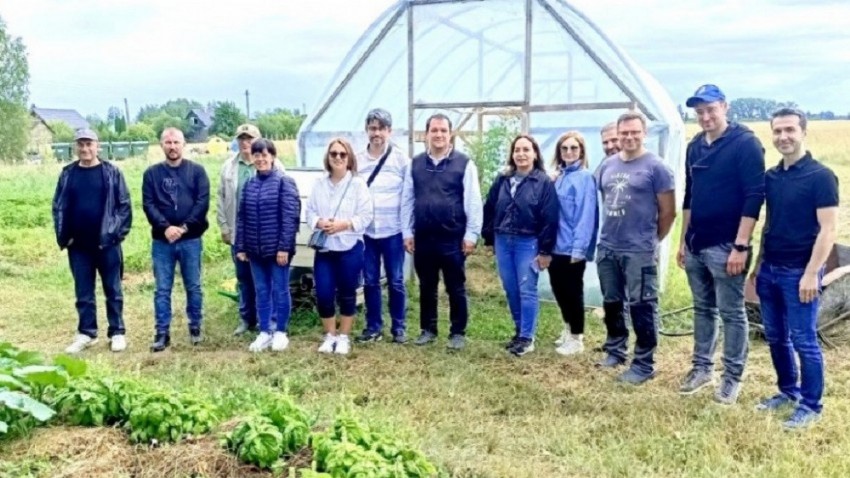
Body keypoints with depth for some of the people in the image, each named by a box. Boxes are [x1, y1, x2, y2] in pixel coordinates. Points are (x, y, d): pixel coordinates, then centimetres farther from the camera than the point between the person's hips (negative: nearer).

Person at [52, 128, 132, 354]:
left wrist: (117, 233, -10)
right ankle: (86, 333, 21)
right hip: (78, 245, 3)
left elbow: (124, 205, -3)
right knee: (83, 292, 10)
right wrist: (63, 236, 0)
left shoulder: (111, 172, -2)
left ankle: (117, 332, 16)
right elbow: (58, 207, 9)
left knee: (113, 290, 7)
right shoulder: (67, 174, 5)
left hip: (107, 243, -3)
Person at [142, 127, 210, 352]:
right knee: (162, 289, 5)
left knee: (193, 287, 9)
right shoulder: (152, 173, 6)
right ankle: (162, 332, 13)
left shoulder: (197, 171, 2)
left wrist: (184, 227, -15)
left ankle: (195, 327, 24)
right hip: (162, 241, 1)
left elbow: (203, 202, -6)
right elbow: (148, 205, -2)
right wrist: (166, 227, -17)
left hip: (191, 240, -1)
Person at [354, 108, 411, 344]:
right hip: (365, 232, 3)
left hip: (393, 231, -2)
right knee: (370, 281, 9)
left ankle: (398, 327, 19)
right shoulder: (358, 160, 5)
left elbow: (410, 196, -2)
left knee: (396, 281, 5)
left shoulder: (401, 159, -3)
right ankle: (374, 326, 21)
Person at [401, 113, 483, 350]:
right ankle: (428, 329, 27)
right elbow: (407, 201, 9)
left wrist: (471, 234, -9)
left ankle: (458, 332, 18)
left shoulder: (464, 163, -4)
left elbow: (473, 202, -6)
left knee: (456, 288, 6)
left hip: (453, 238, -3)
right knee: (426, 287, 14)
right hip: (423, 238, 3)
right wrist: (407, 233, 5)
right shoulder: (415, 164, 7)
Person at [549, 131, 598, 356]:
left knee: (573, 291, 4)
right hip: (556, 245, 7)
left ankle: (576, 338, 19)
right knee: (558, 288, 16)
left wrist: (579, 247, -20)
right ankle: (569, 329, 35)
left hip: (573, 247, -7)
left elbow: (586, 215, -17)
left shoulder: (585, 177, -12)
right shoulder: (558, 176, 9)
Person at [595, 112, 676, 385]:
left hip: (639, 252, -6)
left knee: (641, 308, 0)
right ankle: (615, 351, 33)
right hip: (607, 248, 6)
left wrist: (652, 240, 5)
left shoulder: (655, 167, -8)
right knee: (611, 303, 16)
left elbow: (668, 212, -5)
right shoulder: (607, 166, 9)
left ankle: (644, 364, 9)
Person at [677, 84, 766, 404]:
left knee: (731, 313, 3)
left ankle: (732, 377, 14)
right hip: (696, 245, 7)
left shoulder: (746, 143, -10)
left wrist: (741, 246, -18)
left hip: (725, 246, -7)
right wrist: (683, 240, 15)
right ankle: (702, 368, 27)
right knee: (703, 309, 15)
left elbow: (754, 197, -15)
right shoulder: (695, 147, 11)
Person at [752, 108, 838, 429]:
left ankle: (811, 405, 15)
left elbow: (828, 229, -14)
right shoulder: (771, 177, 9)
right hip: (770, 270, 7)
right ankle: (787, 391, 31)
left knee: (803, 341, 1)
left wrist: (811, 273, -19)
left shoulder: (821, 176, -10)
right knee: (775, 337, 15)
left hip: (799, 272, -6)